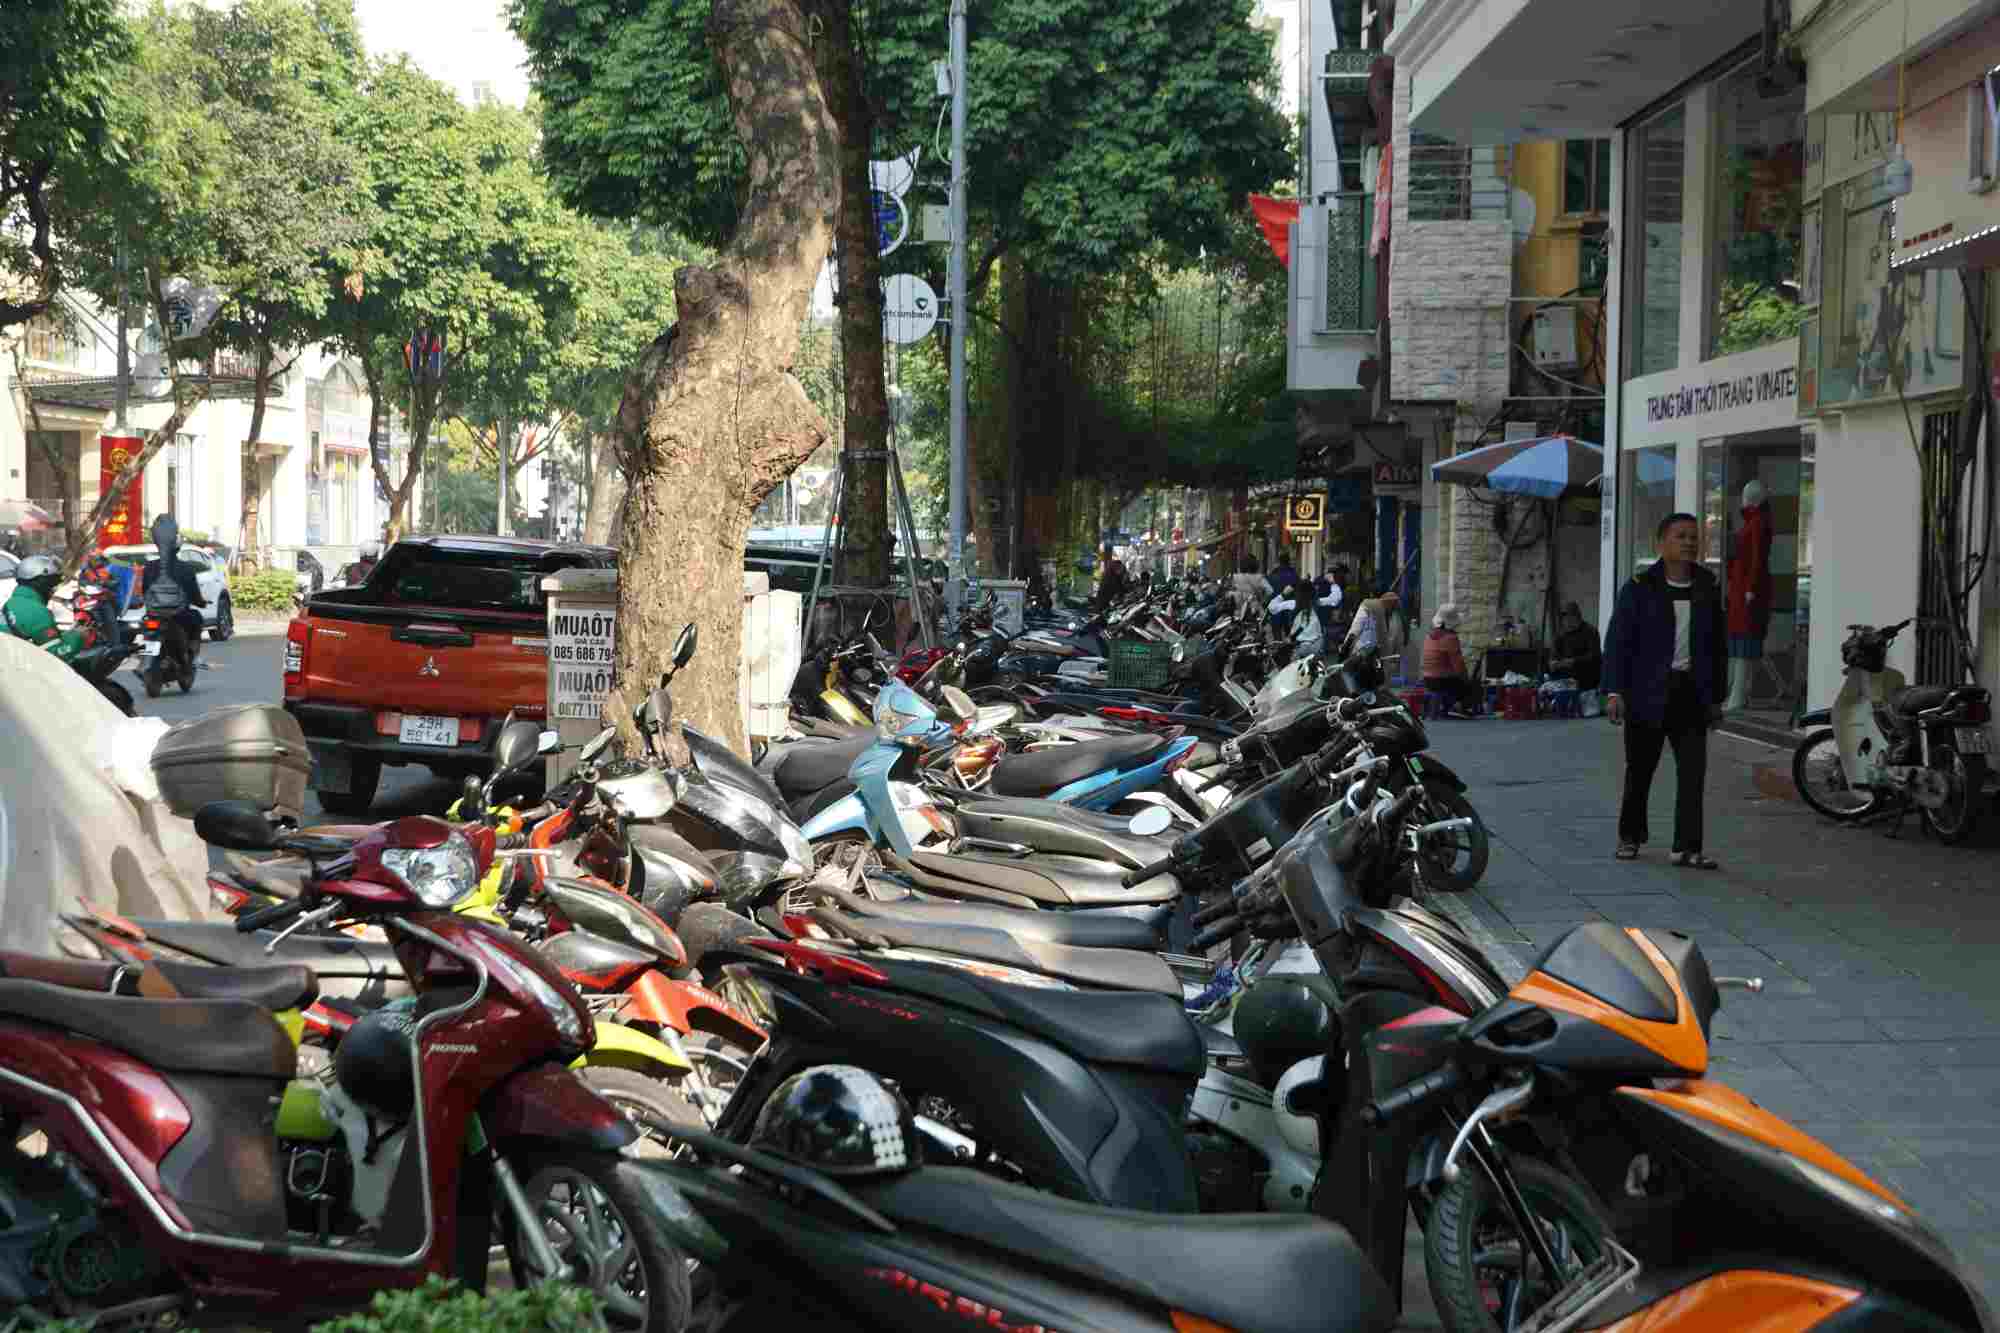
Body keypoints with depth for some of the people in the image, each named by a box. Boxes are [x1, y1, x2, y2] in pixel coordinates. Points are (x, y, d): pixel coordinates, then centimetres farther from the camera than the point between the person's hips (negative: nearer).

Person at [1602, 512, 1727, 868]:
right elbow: (1618, 640, -6)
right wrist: (1614, 691, -14)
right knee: (1639, 769, 9)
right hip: (1648, 692, -2)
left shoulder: (1708, 588, 8)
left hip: (1691, 692, 3)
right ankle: (1630, 836, 27)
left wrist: (1716, 697, 12)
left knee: (1693, 770, -6)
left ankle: (1687, 847, -5)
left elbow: (1718, 645, 14)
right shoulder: (1640, 587, -3)